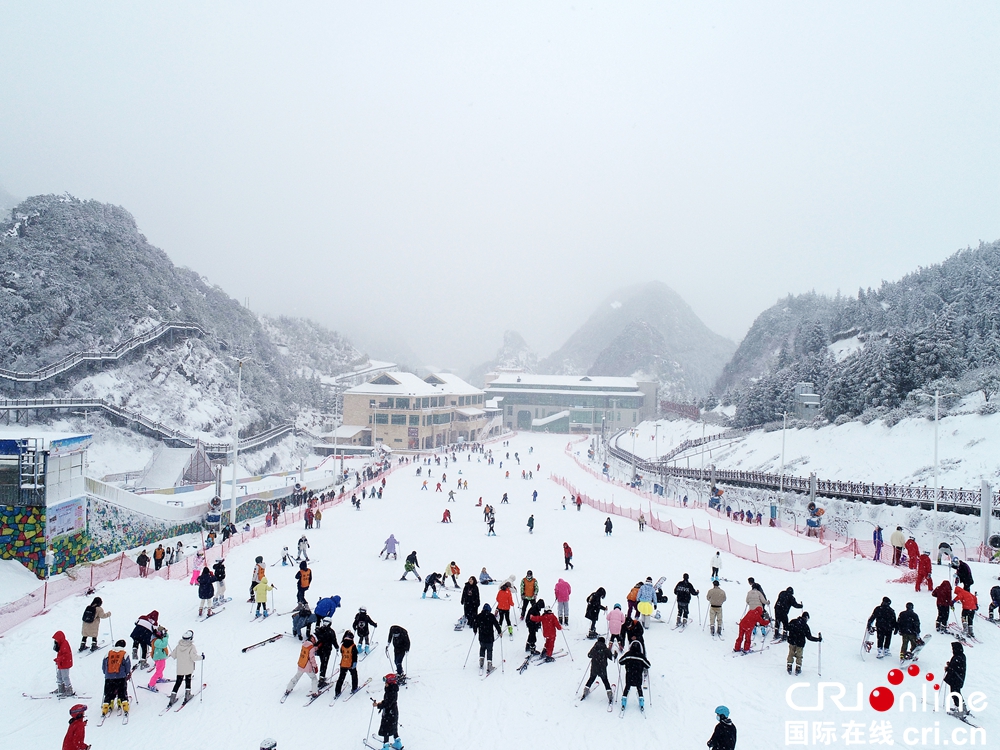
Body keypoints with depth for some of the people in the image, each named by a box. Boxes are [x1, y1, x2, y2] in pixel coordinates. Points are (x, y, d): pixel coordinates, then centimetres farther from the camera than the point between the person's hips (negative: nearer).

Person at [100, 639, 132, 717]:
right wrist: (129, 673, 20)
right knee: (123, 693, 7)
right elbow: (128, 667, 2)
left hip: (109, 677, 2)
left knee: (109, 694, 11)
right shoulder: (125, 653, 0)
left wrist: (106, 673, 28)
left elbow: (103, 666, 12)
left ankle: (105, 708, 3)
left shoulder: (108, 653, 6)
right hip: (121, 678, -2)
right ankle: (125, 707, 0)